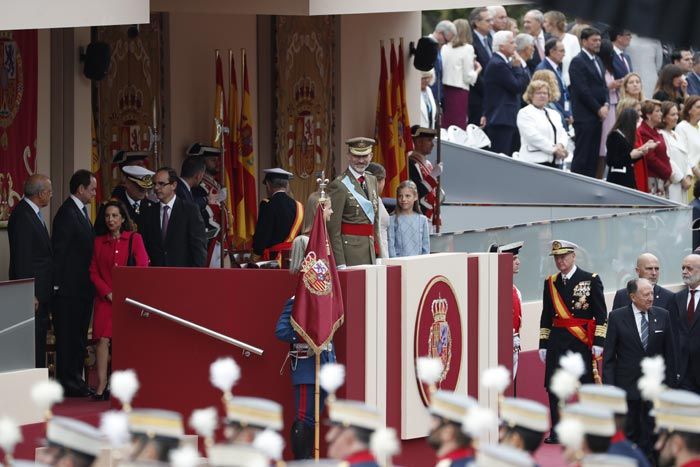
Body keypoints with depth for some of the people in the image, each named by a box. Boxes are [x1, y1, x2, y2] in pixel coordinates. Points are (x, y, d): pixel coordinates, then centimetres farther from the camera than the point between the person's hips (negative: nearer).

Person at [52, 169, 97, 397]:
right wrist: (58, 284, -17)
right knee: (68, 336, -5)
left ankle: (75, 381, 19)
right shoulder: (67, 213, -15)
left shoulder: (81, 212, 16)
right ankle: (69, 382, -2)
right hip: (69, 288, -10)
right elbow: (58, 250, -17)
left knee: (78, 337, 13)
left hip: (82, 288, 10)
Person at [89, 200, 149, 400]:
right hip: (105, 298, 1)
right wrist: (108, 293, -6)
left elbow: (142, 269, -2)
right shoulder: (98, 242, 11)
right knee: (102, 339, -13)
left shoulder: (134, 239, 4)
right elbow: (94, 272, 8)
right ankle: (101, 385, -16)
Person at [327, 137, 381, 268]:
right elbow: (333, 229, -13)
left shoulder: (372, 180, 14)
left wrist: (377, 251, 15)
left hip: (370, 252, 7)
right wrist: (340, 264, -17)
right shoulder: (339, 185, -10)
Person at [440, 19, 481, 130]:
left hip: (445, 90, 5)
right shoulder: (467, 48, -6)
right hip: (460, 92, -5)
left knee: (446, 126, 6)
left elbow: (441, 71, 10)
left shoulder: (445, 48, 6)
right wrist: (477, 70, 12)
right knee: (459, 128, -3)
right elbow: (469, 77, -8)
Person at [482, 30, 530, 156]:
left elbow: (522, 84, 18)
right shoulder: (498, 64, -14)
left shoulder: (502, 62, 18)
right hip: (501, 120, -10)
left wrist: (519, 66, 7)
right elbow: (518, 87, -16)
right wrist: (517, 66, -5)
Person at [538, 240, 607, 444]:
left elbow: (601, 314, -3)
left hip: (582, 342, -4)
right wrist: (543, 345, 10)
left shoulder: (591, 280, -1)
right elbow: (546, 316, 14)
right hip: (557, 341, 4)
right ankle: (556, 432, 9)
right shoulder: (551, 283, 11)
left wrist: (598, 342, -10)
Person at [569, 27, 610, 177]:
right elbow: (582, 90, -14)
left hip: (598, 114, 8)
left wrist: (606, 104, 3)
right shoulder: (578, 62, -9)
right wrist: (598, 109, -12)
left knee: (593, 155, 6)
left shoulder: (598, 60, 19)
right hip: (584, 116, -8)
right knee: (582, 155, -8)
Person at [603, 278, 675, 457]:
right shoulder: (617, 317, -4)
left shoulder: (662, 315, 2)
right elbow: (608, 356, -1)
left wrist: (671, 383, 3)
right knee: (629, 434, 5)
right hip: (628, 385, -1)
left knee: (650, 433, 2)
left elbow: (669, 353, 6)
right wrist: (609, 386, -7)